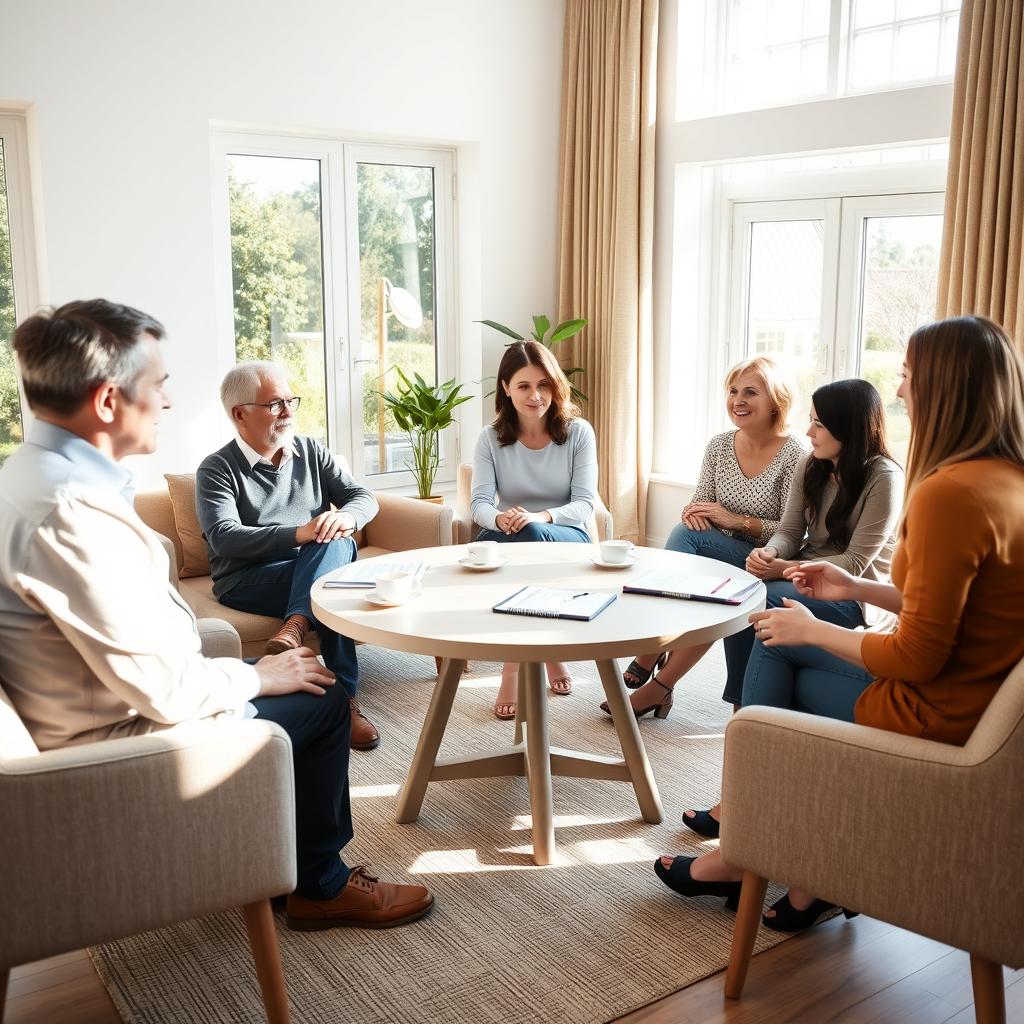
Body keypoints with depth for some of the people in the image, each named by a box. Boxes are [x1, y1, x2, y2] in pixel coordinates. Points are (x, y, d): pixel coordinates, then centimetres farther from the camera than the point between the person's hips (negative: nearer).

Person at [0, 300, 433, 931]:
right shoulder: (72, 512, -31)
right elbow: (164, 689, -29)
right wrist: (258, 676, -10)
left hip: (105, 703, 10)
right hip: (119, 741, -10)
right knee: (321, 701, 2)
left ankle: (313, 867, 32)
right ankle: (321, 886, 23)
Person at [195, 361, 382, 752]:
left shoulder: (311, 452, 13)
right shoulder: (217, 468, -3)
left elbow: (364, 497, 7)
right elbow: (224, 539, -19)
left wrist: (346, 516, -20)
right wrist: (298, 534, -32)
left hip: (318, 565, 5)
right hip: (246, 581, -5)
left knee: (336, 542, -30)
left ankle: (295, 626, -41)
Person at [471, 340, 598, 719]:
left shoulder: (578, 432, -1)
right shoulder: (491, 438, 3)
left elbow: (584, 504, -9)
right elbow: (480, 504, -7)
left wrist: (541, 517, -31)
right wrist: (500, 519, -34)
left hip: (568, 539, -1)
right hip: (506, 541, 1)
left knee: (532, 534, -38)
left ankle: (515, 666, -32)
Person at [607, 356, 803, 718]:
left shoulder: (792, 455, -10)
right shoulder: (719, 446, 6)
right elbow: (701, 504, 11)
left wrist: (738, 520, -21)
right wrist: (693, 511, -12)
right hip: (716, 561, 5)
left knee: (686, 534, -30)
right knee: (687, 527, -29)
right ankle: (652, 653, -22)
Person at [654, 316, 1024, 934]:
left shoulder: (949, 492, -26)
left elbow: (917, 657, -23)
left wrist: (813, 631, -9)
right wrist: (859, 589, 13)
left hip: (935, 715, -9)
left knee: (779, 666, 12)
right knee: (774, 645, 15)